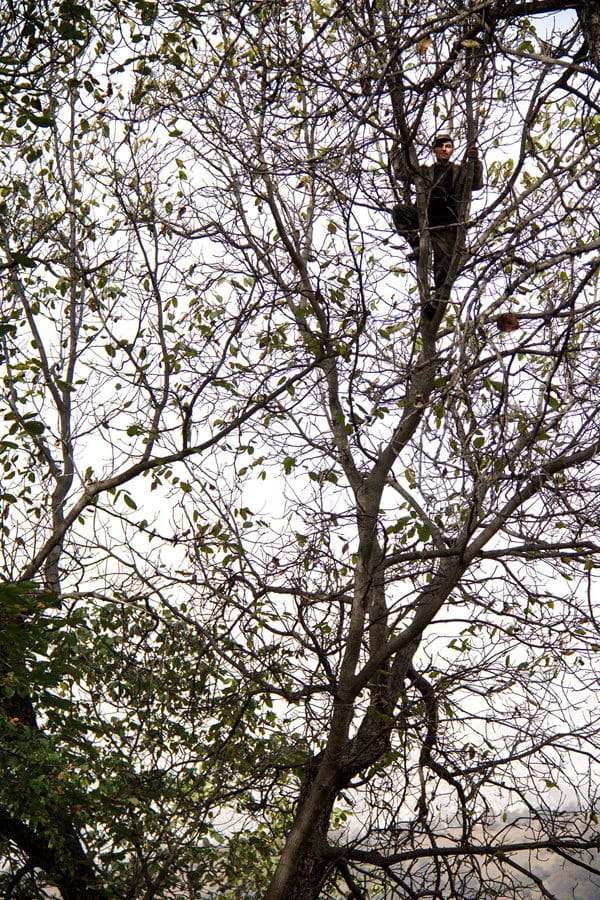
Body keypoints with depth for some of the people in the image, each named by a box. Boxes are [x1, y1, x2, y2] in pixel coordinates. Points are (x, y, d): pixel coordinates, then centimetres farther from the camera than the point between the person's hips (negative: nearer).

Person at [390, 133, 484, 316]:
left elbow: (477, 185, -7)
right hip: (426, 219, 2)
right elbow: (401, 172, 18)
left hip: (447, 226, -2)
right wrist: (396, 149, 15)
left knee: (445, 261, -14)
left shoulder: (460, 171, 10)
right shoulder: (426, 172, 19)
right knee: (399, 210, -20)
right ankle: (417, 245, -21)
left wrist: (475, 162, -22)